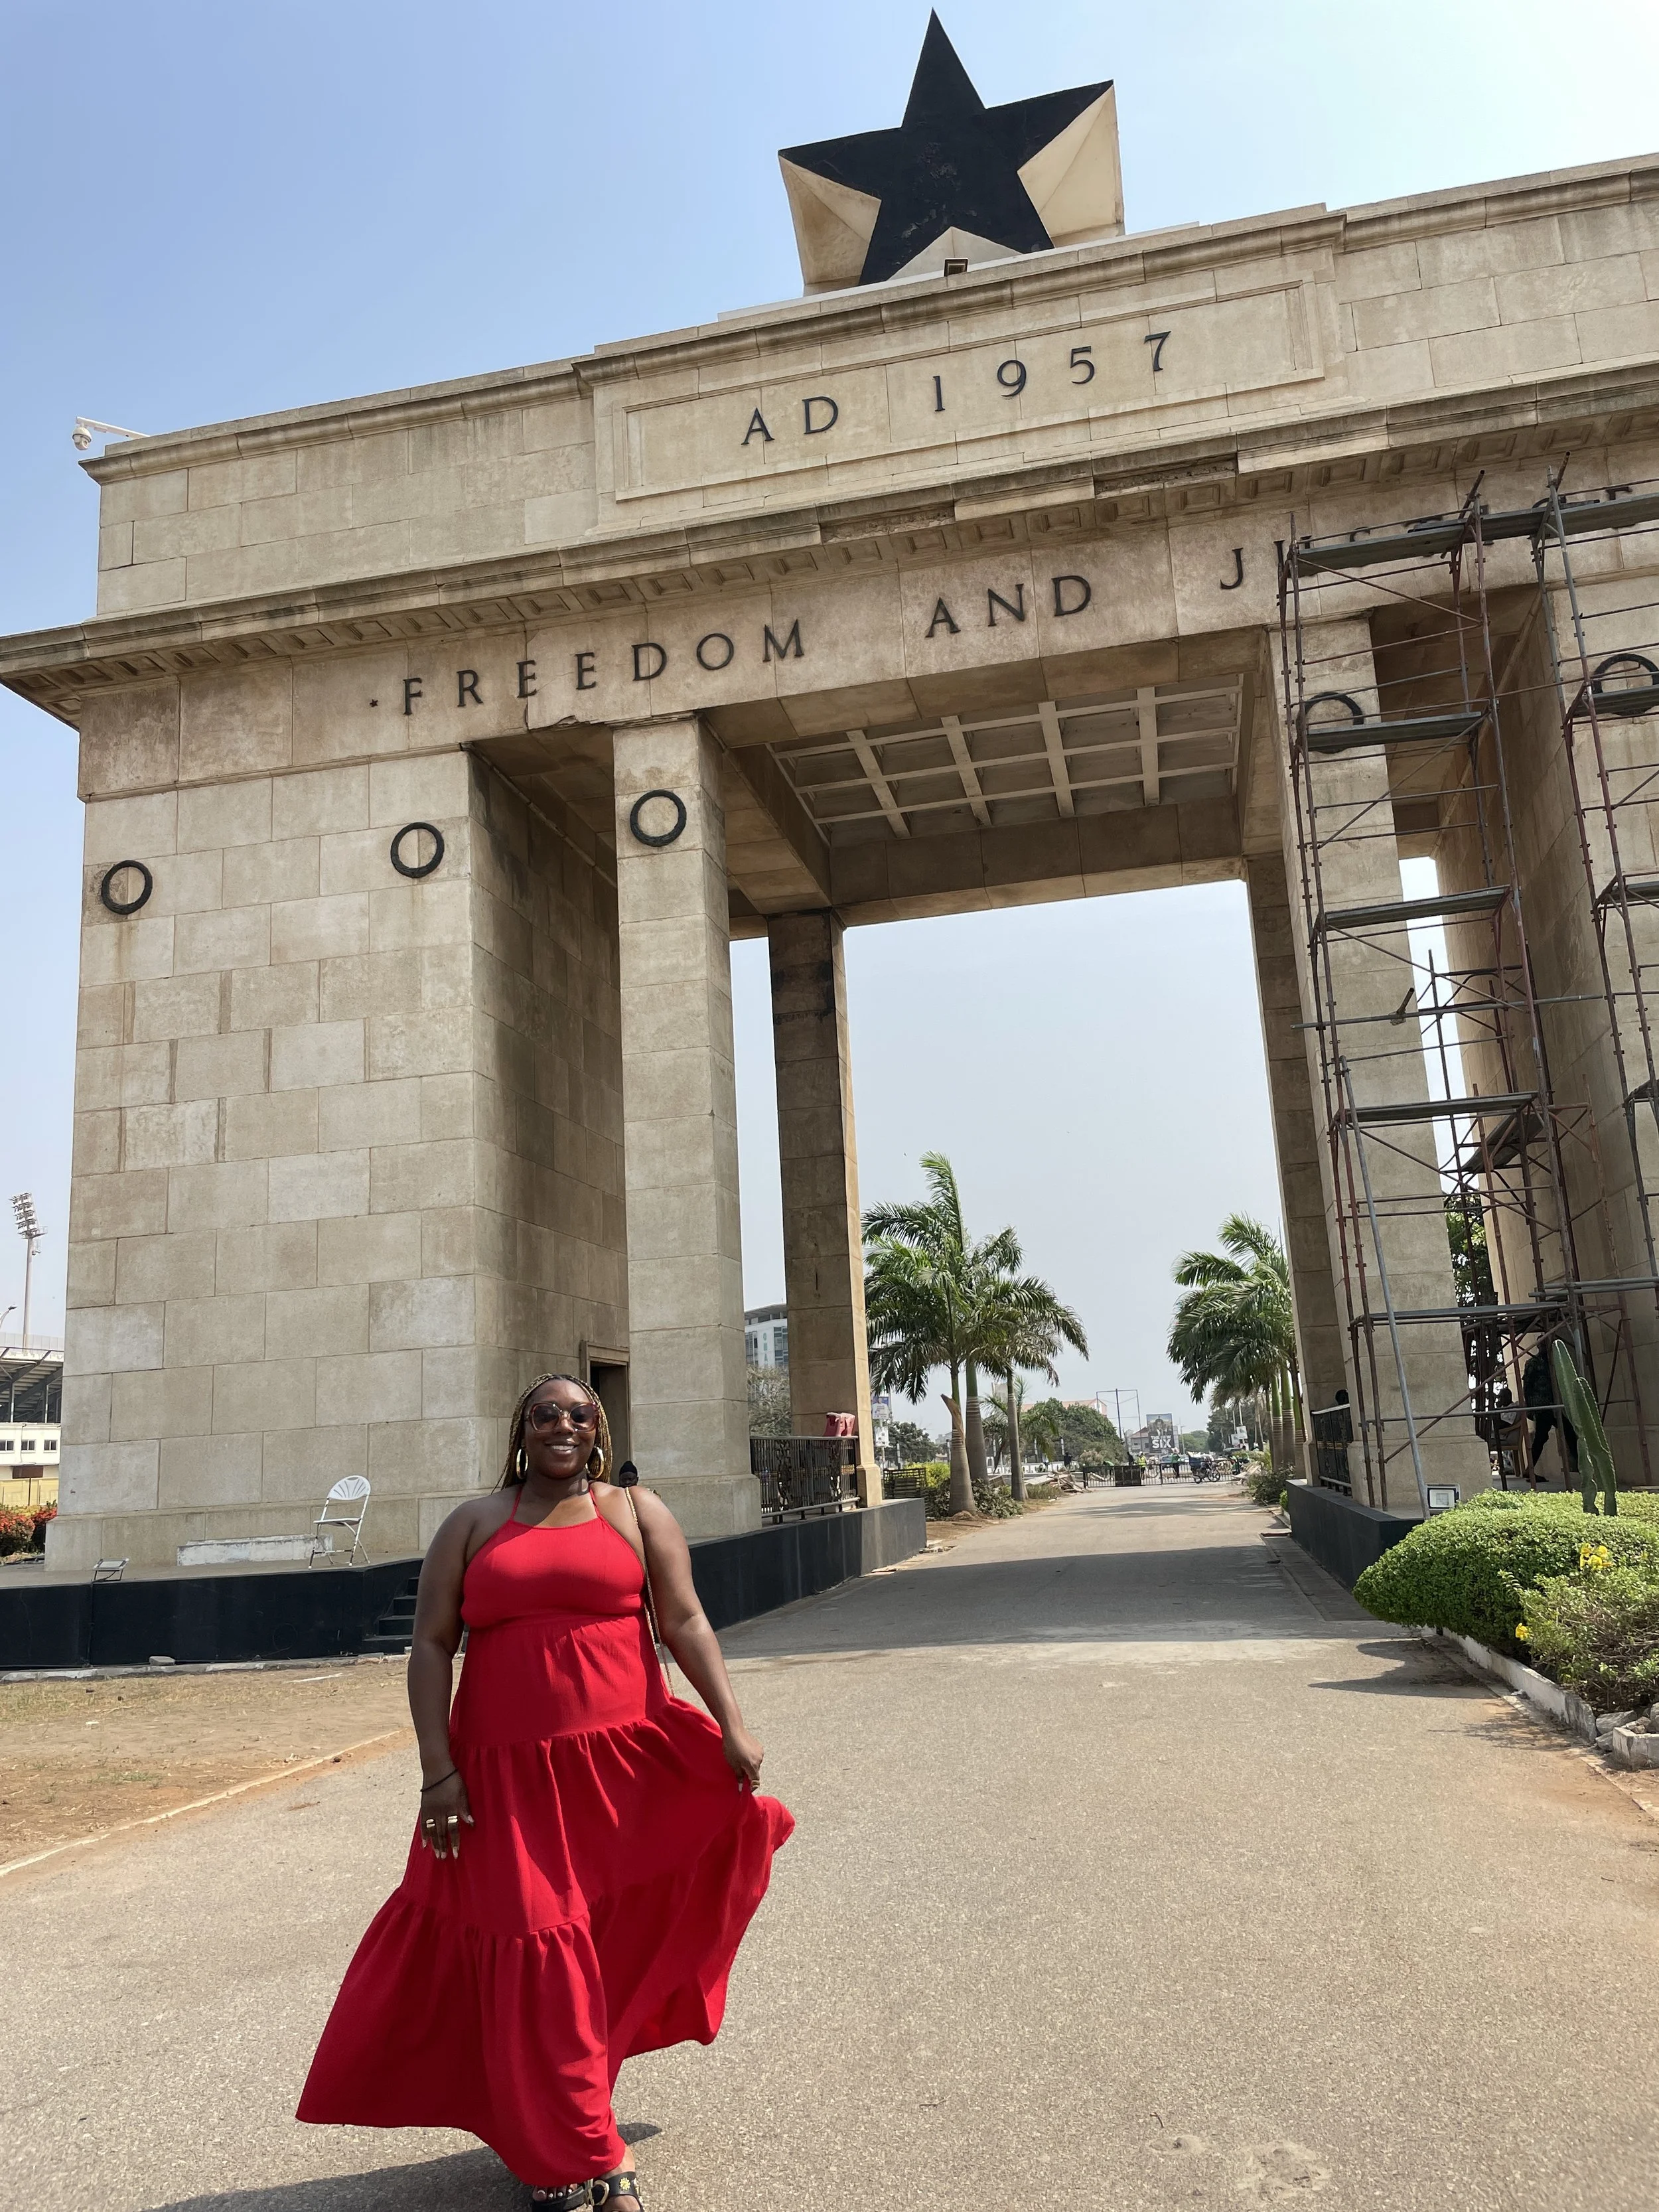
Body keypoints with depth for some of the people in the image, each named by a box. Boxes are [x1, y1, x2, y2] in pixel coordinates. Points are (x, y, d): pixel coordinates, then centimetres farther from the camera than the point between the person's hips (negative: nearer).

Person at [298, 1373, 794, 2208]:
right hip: (505, 1777, 0)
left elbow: (684, 1622, 0)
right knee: (533, 1958, 2)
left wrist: (731, 1726, -10)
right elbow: (430, 1645, 2)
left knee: (610, 1943, 4)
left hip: (623, 1763, 0)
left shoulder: (636, 1513, 6)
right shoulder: (473, 1523, 6)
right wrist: (437, 1770, -6)